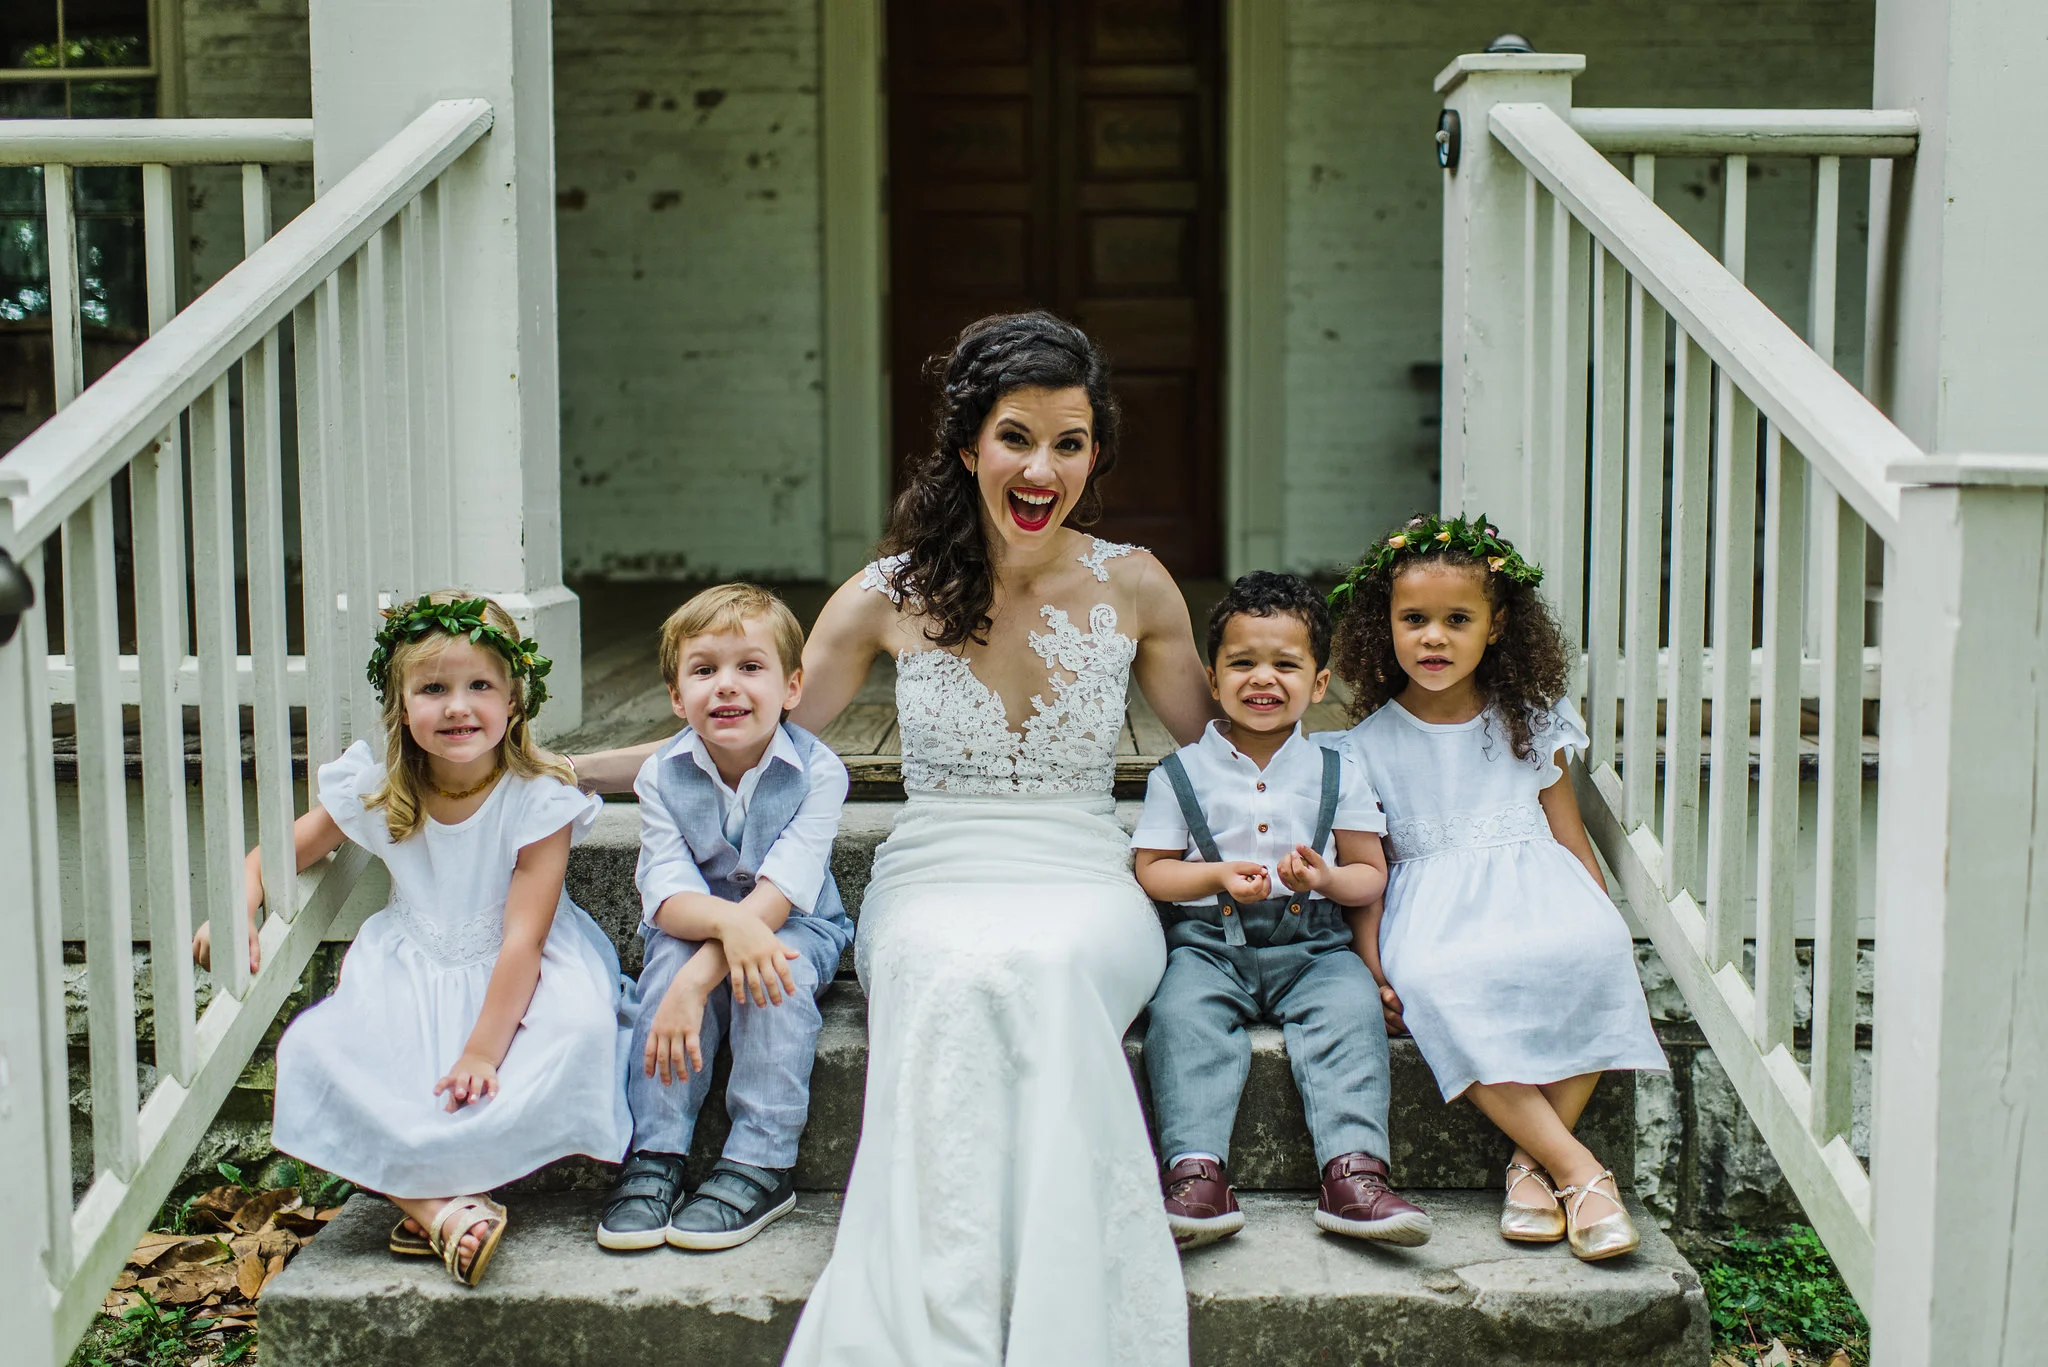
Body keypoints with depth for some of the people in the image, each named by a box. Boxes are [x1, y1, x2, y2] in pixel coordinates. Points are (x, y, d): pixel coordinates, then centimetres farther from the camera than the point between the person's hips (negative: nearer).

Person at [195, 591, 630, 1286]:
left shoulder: (538, 800, -17)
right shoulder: (374, 791, -5)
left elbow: (521, 940, -20)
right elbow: (279, 853, 9)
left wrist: (482, 1051, -24)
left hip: (514, 980, -3)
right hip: (410, 975, 3)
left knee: (579, 1028, -35)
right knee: (313, 1048, -24)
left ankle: (426, 1191, -25)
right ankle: (444, 1208, -29)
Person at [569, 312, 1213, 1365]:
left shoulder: (1133, 587, 7)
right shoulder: (893, 595, 5)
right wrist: (567, 767, 10)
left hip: (1085, 892, 0)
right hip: (932, 889, 0)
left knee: (1040, 970, -37)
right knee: (962, 978, -37)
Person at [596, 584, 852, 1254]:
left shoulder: (817, 771, -18)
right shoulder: (662, 776, -10)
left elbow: (782, 889, -28)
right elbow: (667, 895, -20)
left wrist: (697, 979, -38)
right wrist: (727, 923, -45)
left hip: (799, 929, -2)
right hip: (694, 927, 2)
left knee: (779, 971, -33)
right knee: (669, 957, -29)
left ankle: (761, 1163, -27)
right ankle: (653, 1156, -25)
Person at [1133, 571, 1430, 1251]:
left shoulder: (1337, 773, 9)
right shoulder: (1181, 773, 7)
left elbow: (1372, 873, 9)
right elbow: (1151, 871, 4)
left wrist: (1328, 878, -14)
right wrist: (1218, 876, -15)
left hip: (1311, 945, 1)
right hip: (1209, 944, 0)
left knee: (1351, 1007, -27)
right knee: (1182, 1011, -29)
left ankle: (1353, 1171, -34)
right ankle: (1197, 1170, -35)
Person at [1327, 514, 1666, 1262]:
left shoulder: (1529, 722, 14)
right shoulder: (1371, 744, 9)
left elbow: (1569, 834, 15)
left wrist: (1607, 924, 1)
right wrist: (1373, 966, -7)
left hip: (1533, 888, 2)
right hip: (1432, 907, -1)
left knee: (1590, 953, -34)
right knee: (1435, 981, -37)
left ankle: (1535, 1158, -24)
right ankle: (1578, 1170, -32)